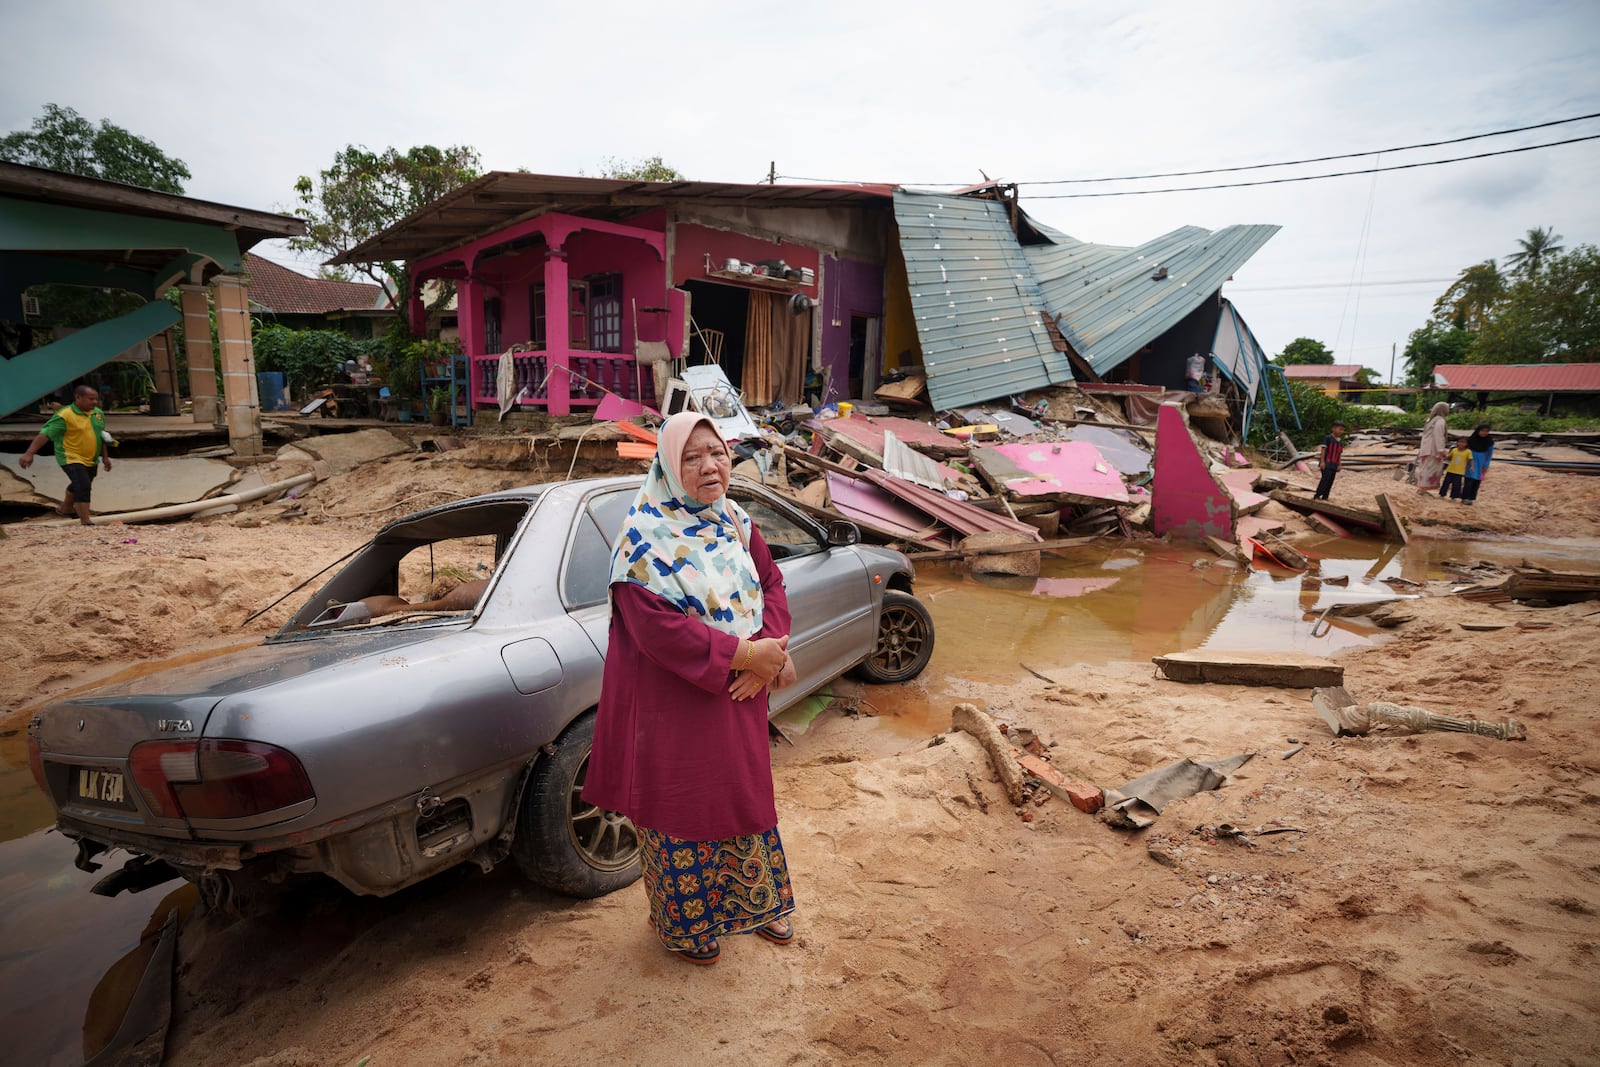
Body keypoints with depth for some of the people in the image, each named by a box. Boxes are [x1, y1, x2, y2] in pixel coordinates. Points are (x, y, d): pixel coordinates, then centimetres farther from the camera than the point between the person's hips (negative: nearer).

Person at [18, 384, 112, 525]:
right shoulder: (64, 416, -18)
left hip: (91, 460, 8)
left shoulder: (98, 413, 5)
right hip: (71, 458, -8)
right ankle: (86, 522, -21)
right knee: (83, 486, -22)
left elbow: (101, 436, 17)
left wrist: (105, 457, 19)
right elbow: (45, 434, -22)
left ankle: (65, 508, 51)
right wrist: (29, 453, -29)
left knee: (78, 485, 27)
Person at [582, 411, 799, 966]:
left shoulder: (734, 522, 3)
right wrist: (741, 655, -26)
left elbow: (771, 583, 2)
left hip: (739, 697, 7)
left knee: (745, 795, 22)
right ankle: (686, 922, 37)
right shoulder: (645, 539, -19)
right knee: (682, 806, 11)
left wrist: (768, 651, -16)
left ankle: (754, 902, 47)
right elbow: (657, 627, -27)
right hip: (671, 704, -7)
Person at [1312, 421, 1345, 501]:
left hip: (1334, 465, 7)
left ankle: (1324, 497, 9)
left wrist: (1339, 465, 15)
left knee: (1330, 481, 5)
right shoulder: (1328, 438, -5)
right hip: (1326, 463, -7)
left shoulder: (1341, 443, 16)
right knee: (1325, 479, -17)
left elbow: (1339, 455, 19)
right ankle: (1316, 496, -16)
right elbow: (1323, 450, -9)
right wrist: (1322, 461, -16)